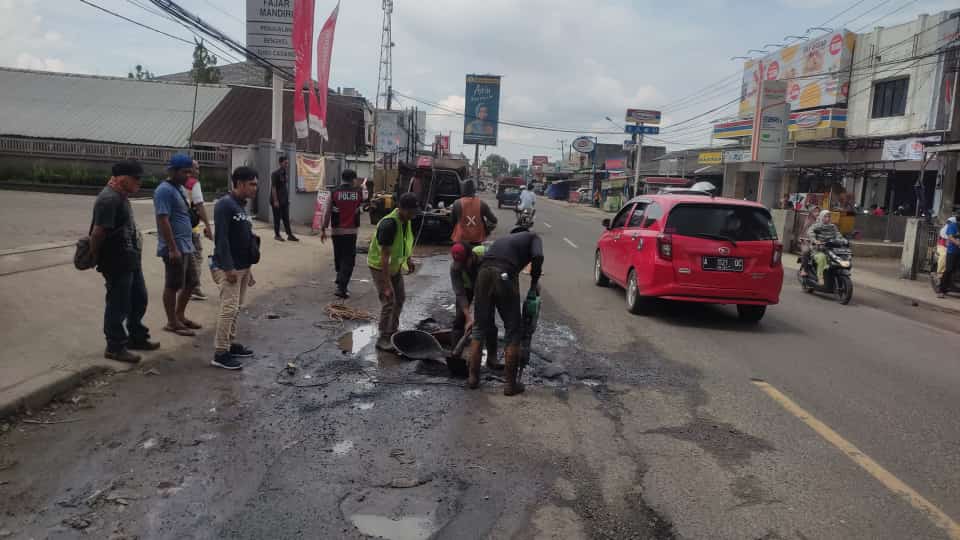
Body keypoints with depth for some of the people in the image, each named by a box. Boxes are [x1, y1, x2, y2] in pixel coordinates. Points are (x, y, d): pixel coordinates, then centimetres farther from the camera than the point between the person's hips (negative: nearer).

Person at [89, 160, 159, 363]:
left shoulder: (121, 196, 12)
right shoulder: (109, 199, -21)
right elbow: (98, 232, -23)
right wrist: (95, 258, -12)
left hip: (131, 260, 10)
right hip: (117, 264, -10)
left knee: (139, 299, 19)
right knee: (118, 305, 2)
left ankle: (136, 338, 34)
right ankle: (115, 347, 15)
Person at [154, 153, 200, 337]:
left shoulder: (179, 188, 14)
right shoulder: (165, 190, -16)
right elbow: (163, 221, -21)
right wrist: (173, 249, -23)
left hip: (186, 246, 10)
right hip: (175, 248, -10)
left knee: (191, 281, 15)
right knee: (173, 286, 1)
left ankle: (180, 316, 29)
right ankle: (172, 323, 11)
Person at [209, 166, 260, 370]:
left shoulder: (242, 206, 14)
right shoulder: (225, 205, -14)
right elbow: (221, 238, -20)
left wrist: (248, 269, 19)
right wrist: (228, 267, -23)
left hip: (243, 266, 9)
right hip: (228, 267, -9)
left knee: (236, 308, 14)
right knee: (229, 308, -11)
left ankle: (231, 344, 24)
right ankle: (220, 353, -6)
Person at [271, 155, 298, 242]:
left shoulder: (286, 173, 9)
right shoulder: (275, 174, -12)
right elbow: (273, 188, -14)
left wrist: (288, 198, 13)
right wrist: (275, 201, -18)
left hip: (285, 200, 7)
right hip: (277, 201, -7)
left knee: (286, 218, 6)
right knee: (277, 218, 2)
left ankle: (290, 235, 7)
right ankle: (277, 235, 12)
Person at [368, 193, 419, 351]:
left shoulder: (406, 220, -6)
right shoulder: (389, 224, -33)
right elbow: (384, 256, -32)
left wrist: (408, 258, 7)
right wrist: (387, 284, -32)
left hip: (395, 264, 9)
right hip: (379, 266, -9)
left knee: (400, 298, 16)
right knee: (388, 302, -10)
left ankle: (393, 331, 32)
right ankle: (383, 339, 2)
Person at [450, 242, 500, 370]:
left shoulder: (485, 255, -37)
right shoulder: (454, 267, -32)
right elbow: (460, 294, -28)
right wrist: (468, 317, -33)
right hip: (467, 288, 1)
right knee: (460, 320, -8)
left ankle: (492, 358, -2)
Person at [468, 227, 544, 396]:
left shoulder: (504, 238, 36)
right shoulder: (532, 237, 22)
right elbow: (537, 256, -2)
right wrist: (535, 281, 14)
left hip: (483, 272, 5)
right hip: (504, 275, -5)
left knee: (480, 328, 19)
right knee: (513, 332, 9)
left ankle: (473, 377, 25)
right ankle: (511, 384, 15)